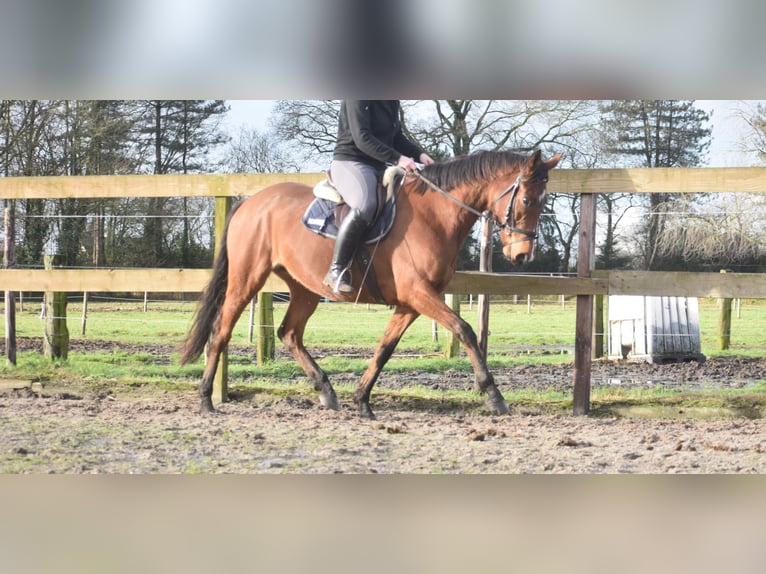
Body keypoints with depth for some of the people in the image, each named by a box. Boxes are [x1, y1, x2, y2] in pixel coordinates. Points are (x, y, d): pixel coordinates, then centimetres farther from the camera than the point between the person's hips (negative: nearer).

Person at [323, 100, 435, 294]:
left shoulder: (392, 102, 12)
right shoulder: (357, 99, -14)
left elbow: (396, 137, 20)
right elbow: (362, 138, -21)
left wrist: (419, 154, 1)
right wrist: (397, 158, -28)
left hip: (379, 167, 10)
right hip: (349, 163, -10)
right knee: (365, 205, -36)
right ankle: (336, 271, -32)